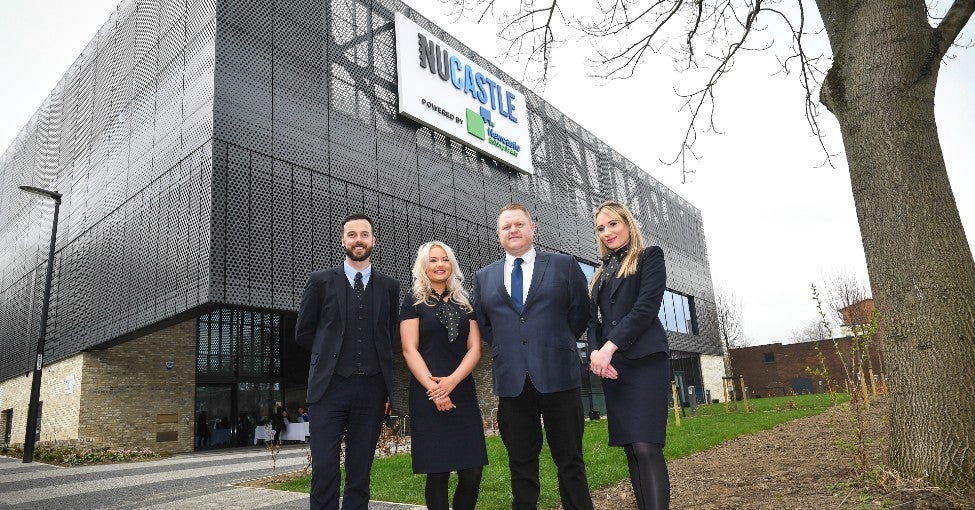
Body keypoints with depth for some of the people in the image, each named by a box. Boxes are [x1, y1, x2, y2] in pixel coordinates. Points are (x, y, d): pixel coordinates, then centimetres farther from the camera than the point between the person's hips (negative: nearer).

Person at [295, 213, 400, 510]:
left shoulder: (389, 287, 9)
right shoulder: (321, 281, 3)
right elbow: (303, 333, 8)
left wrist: (369, 356, 8)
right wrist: (331, 355, 9)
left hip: (372, 388, 2)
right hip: (330, 386, -1)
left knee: (360, 470, 8)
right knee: (324, 468, -1)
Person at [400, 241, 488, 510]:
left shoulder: (465, 302, 13)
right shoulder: (413, 301, 4)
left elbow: (474, 348, 5)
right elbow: (410, 350, -4)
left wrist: (451, 381, -10)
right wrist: (433, 388, -15)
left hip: (463, 393, 3)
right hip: (427, 396, -3)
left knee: (472, 473, -1)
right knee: (437, 473, 0)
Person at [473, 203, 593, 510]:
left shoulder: (564, 265, 5)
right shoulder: (483, 278, 12)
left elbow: (581, 313, 8)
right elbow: (482, 324, 17)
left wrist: (558, 344, 7)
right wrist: (505, 350, 7)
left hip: (558, 377, -2)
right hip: (512, 382, 2)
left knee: (570, 462, 6)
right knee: (521, 465, 9)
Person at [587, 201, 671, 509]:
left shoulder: (650, 257, 5)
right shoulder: (602, 273, 22)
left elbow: (646, 307, -8)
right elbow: (594, 319, 15)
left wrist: (609, 348, -15)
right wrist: (595, 351, -6)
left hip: (644, 360, -6)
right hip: (611, 365, 6)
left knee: (646, 447, -15)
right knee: (631, 448, 5)